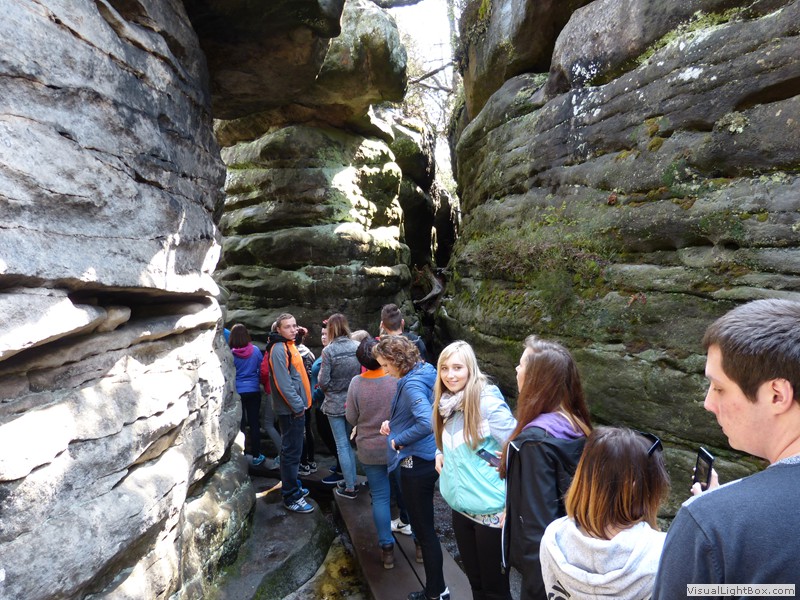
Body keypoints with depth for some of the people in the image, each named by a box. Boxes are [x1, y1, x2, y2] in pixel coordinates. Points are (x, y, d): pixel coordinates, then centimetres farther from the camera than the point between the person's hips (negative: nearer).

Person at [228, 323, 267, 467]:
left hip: (237, 392, -1)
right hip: (254, 391, 1)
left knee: (240, 424, 10)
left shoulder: (230, 354, -10)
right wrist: (259, 382, 18)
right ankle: (256, 456, 14)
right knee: (254, 423, 7)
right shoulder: (255, 350, -4)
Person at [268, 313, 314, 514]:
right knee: (292, 451, -2)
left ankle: (292, 486, 33)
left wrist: (301, 403, 16)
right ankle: (291, 497, 9)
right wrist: (298, 405, -19)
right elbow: (283, 382, -23)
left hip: (296, 407, 10)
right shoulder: (279, 349, -17)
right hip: (290, 409, -10)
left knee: (293, 449, 19)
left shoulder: (289, 346, 14)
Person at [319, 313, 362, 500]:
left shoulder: (328, 351, -15)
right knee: (351, 443, 18)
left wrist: (332, 388, 8)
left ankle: (350, 488, 14)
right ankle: (352, 481, 27)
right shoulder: (357, 347, -6)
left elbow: (323, 382, -13)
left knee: (342, 446, 7)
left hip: (335, 404, -4)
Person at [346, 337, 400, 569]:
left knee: (380, 496, 12)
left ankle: (387, 549, 19)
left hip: (370, 450, 0)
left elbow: (351, 419, -6)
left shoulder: (356, 383, -16)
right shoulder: (397, 379, -20)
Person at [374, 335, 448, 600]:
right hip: (428, 458, 10)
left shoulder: (412, 384, -25)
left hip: (416, 463, -10)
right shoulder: (424, 373, 3)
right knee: (423, 524, 27)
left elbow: (426, 423, -37)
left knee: (424, 529, 7)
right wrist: (393, 422, 3)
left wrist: (398, 440, -22)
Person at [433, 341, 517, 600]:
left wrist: (512, 505, -17)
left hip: (492, 511, -6)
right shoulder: (447, 404, 1)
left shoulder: (488, 402, -21)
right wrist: (441, 454, -1)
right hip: (460, 508, 6)